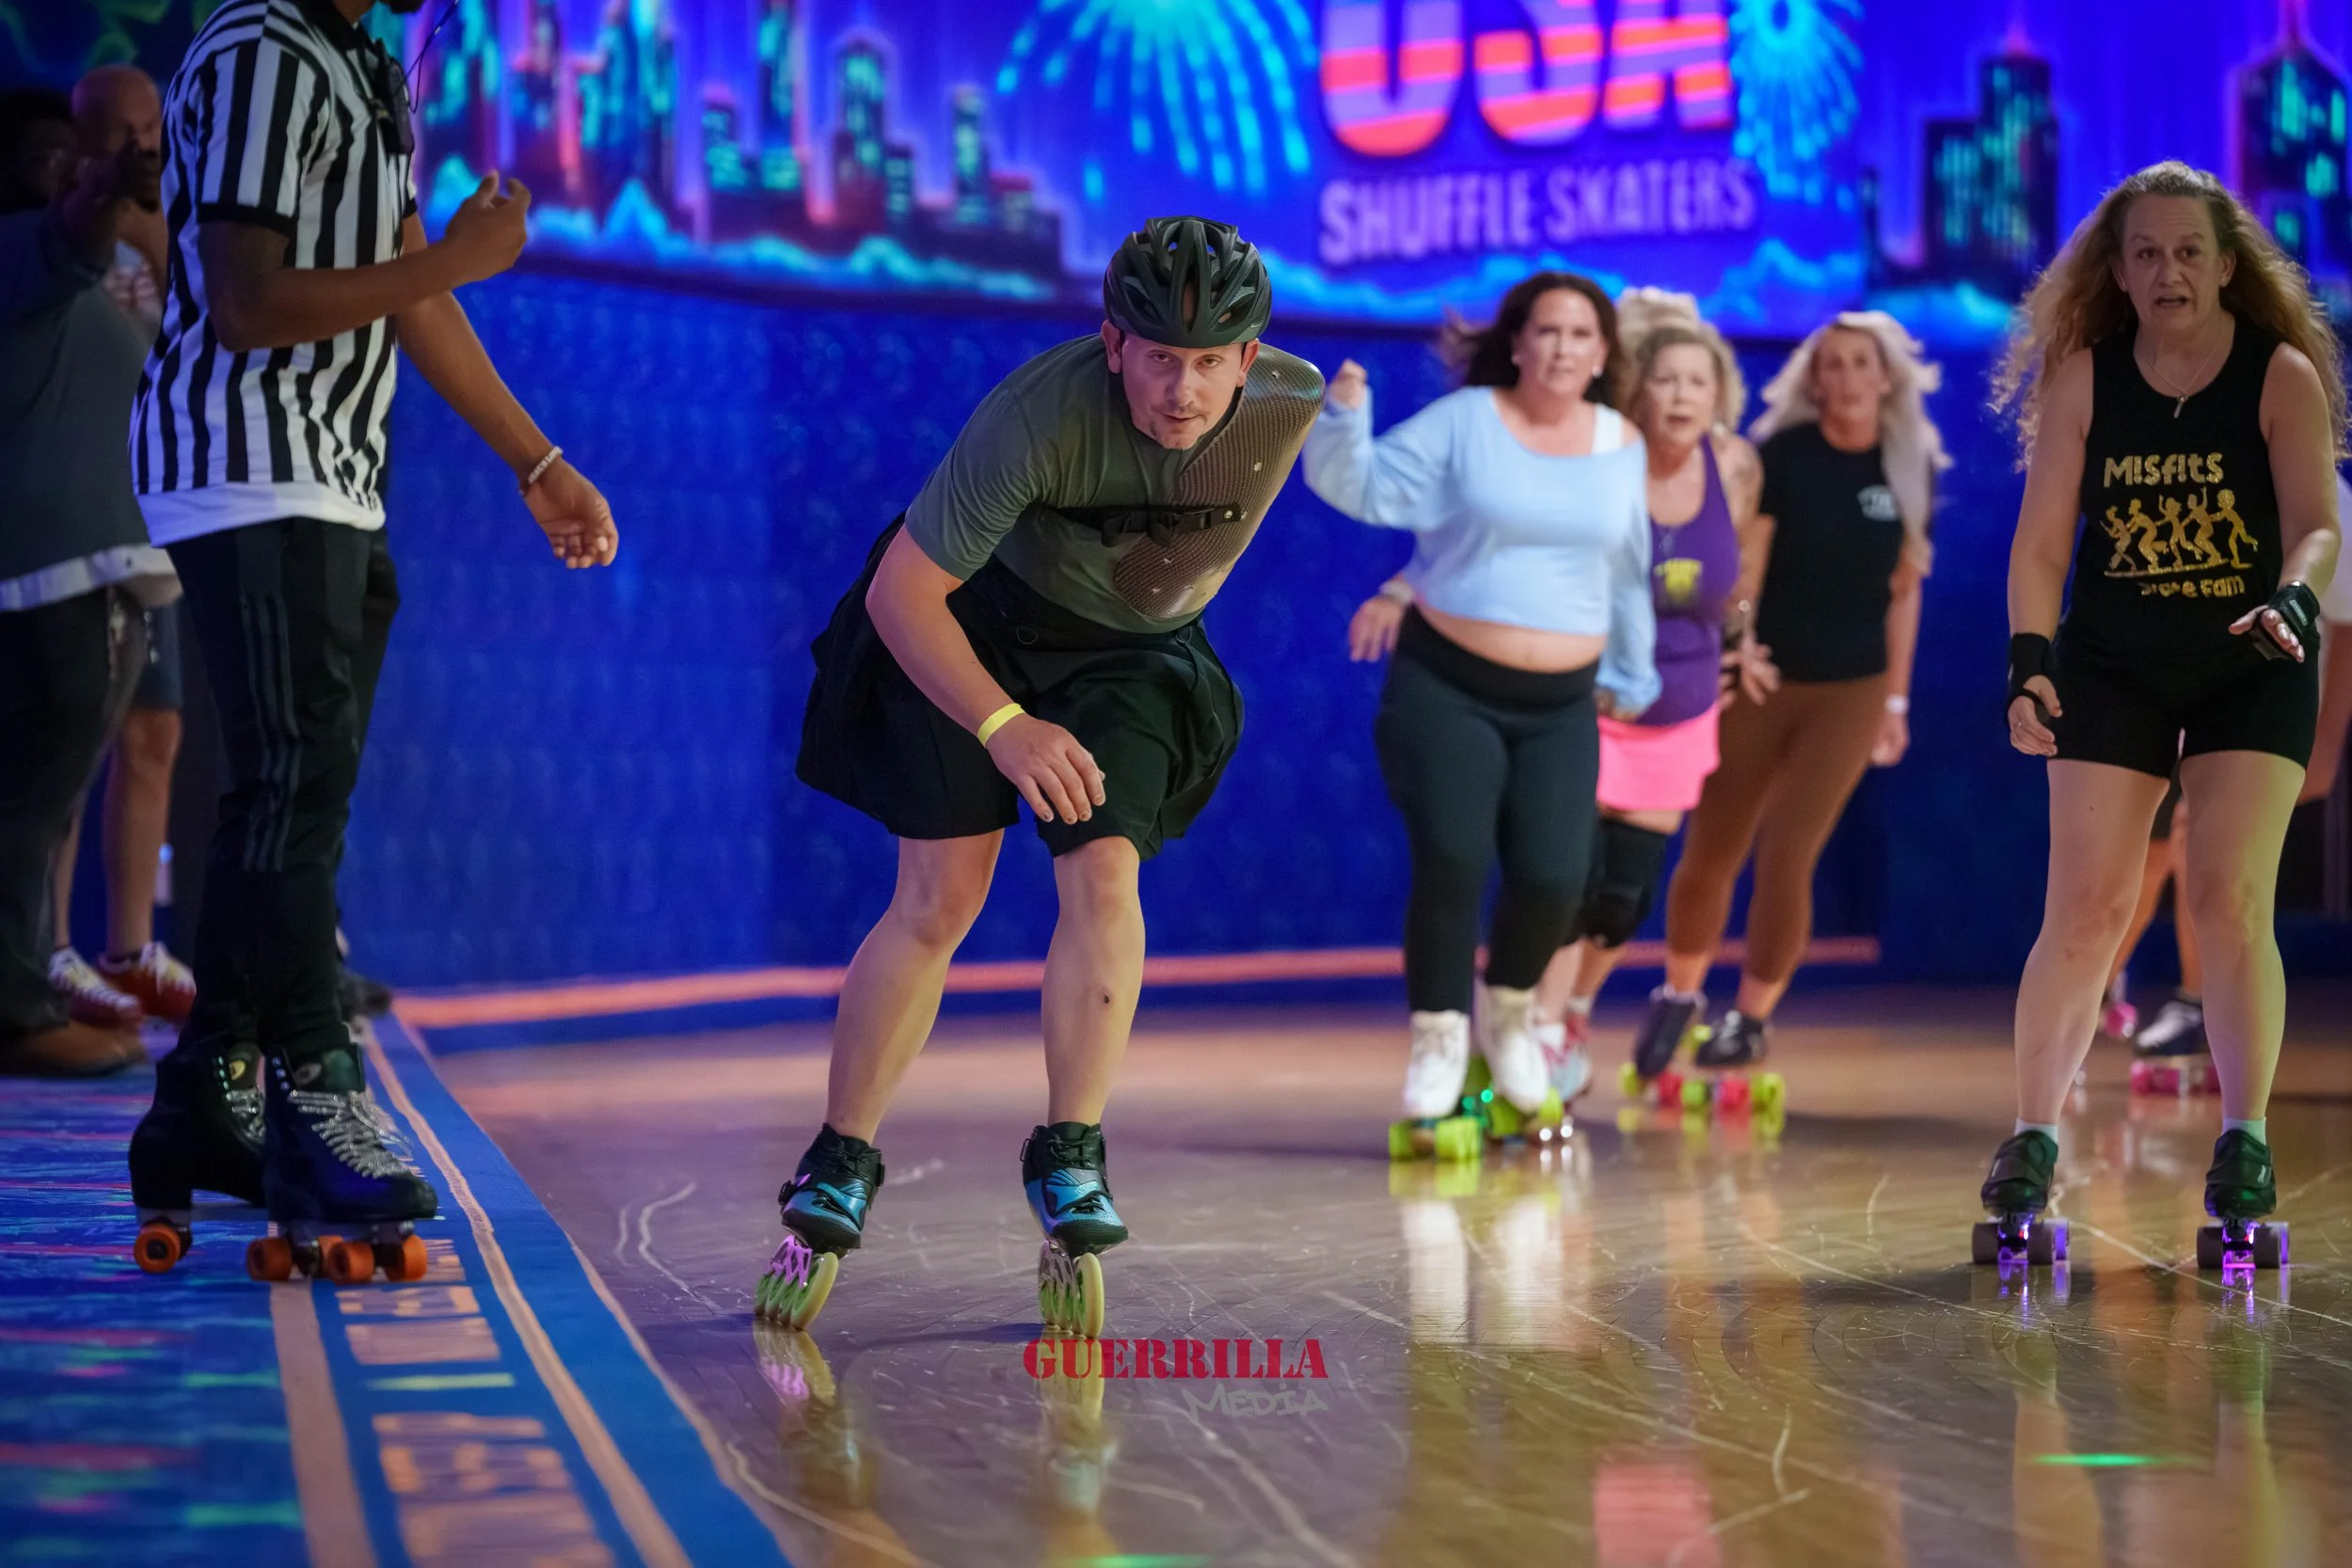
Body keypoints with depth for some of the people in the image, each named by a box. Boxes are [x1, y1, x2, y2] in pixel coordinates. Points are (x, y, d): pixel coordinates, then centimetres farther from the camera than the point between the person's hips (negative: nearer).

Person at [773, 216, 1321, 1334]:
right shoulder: (1039, 417, -35)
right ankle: (835, 1178, 3)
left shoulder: (1291, 402, -21)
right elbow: (900, 590, -30)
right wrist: (1004, 727, -38)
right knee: (939, 899, -9)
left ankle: (1071, 1161, -10)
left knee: (1103, 875, -19)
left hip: (1136, 656, 3)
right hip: (980, 623, -3)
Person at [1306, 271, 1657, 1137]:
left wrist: (1631, 675, 26)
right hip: (1446, 685, -3)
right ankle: (1438, 1036, 6)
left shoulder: (1622, 446, 6)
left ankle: (1510, 1008, 22)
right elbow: (1362, 487, -7)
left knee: (1553, 878, -9)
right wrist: (1344, 413, -26)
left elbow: (1628, 572, 17)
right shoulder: (1462, 422, -5)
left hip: (1560, 705, 3)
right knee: (1450, 862, -14)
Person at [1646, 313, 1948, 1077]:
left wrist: (1896, 701, 7)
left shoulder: (1910, 467, 0)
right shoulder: (1783, 455, -8)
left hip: (1850, 689, 1)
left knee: (1786, 858, -7)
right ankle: (1679, 995, 27)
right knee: (1710, 852, 5)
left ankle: (1752, 1017, 8)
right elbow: (1743, 570, -9)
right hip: (1760, 677, -1)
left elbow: (1904, 590, 6)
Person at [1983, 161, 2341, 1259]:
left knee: (2230, 903, -11)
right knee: (2084, 910, -4)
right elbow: (2042, 536, -3)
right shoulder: (2083, 376, -3)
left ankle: (2245, 1147, -4)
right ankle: (2033, 1141, 4)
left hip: (2250, 669, -1)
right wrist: (2028, 661, -16)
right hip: (2112, 664, 1)